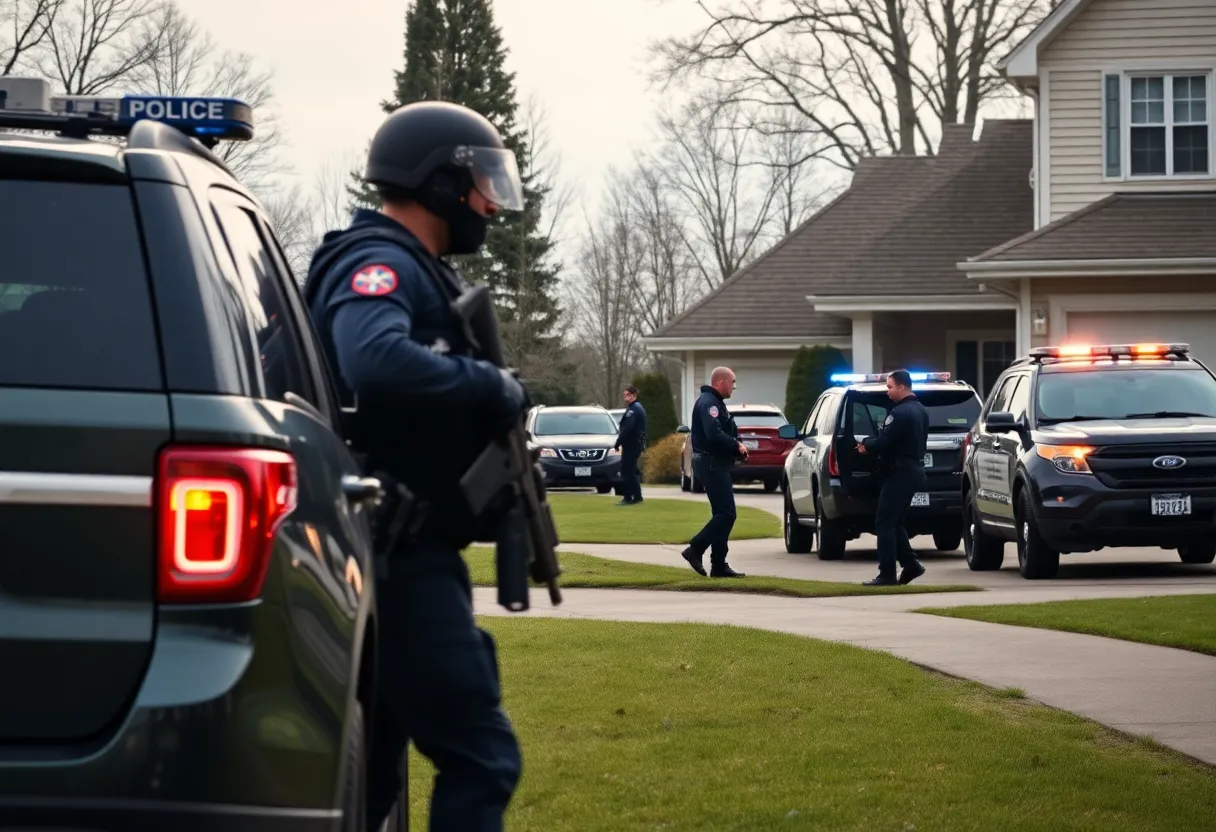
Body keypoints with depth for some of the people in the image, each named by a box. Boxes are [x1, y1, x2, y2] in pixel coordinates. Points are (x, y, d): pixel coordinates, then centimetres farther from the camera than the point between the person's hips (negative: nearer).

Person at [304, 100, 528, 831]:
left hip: (407, 555, 11)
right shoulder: (380, 265, -14)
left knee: (371, 769, 13)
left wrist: (494, 415, 4)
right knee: (481, 758, -14)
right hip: (401, 557, -11)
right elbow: (376, 361, -36)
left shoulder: (411, 269, 20)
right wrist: (491, 387, -24)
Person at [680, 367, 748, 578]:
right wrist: (737, 446, -15)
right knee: (726, 514, -13)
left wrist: (737, 448, 4)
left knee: (723, 514, 10)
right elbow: (714, 434, -27)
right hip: (711, 464, -11)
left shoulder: (715, 403, 20)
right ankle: (695, 549, -11)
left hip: (716, 464, 11)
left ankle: (719, 566, 10)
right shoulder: (708, 403, -15)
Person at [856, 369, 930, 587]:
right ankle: (910, 564, 11)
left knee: (884, 523, -5)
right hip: (915, 469, 10)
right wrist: (870, 444, 12)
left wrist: (866, 445, -1)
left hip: (900, 472, -10)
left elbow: (883, 441, -22)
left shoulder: (900, 413, -18)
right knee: (895, 522, 18)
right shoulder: (921, 411, 14)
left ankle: (887, 574, -7)